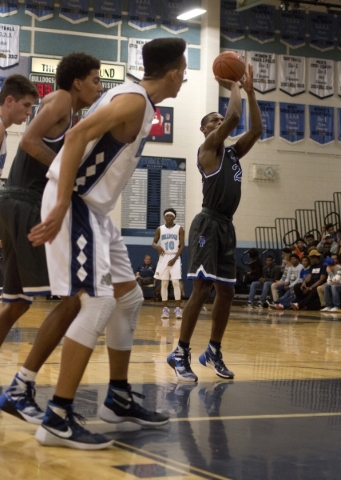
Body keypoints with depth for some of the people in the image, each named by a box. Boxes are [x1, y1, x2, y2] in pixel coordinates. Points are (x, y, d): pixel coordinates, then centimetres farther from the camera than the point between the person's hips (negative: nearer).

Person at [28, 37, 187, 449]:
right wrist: (62, 206, -30)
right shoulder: (134, 99, -15)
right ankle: (57, 419, -13)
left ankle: (119, 399, 25)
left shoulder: (137, 101, 15)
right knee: (99, 303, -16)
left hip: (94, 208, 11)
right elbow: (77, 136, -27)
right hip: (74, 204, -11)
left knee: (129, 298, 15)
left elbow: (87, 137, 23)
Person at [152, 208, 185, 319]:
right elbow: (153, 243, 10)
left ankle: (178, 308, -10)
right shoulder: (160, 229, 6)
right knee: (164, 283, 1)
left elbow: (182, 246, -3)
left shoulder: (179, 229, 0)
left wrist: (175, 258, -13)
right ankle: (165, 308, 6)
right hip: (163, 258, 2)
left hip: (175, 258, -2)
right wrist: (157, 247, -15)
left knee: (176, 282, -11)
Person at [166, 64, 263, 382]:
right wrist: (232, 87, -2)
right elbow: (234, 117, -17)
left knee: (226, 291, 9)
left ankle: (213, 352, 20)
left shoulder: (232, 153, 19)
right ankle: (180, 353, -8)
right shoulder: (208, 148, -4)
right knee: (202, 288, -13)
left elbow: (257, 129, 12)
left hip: (226, 226, 8)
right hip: (208, 224, -8)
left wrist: (250, 90, 11)